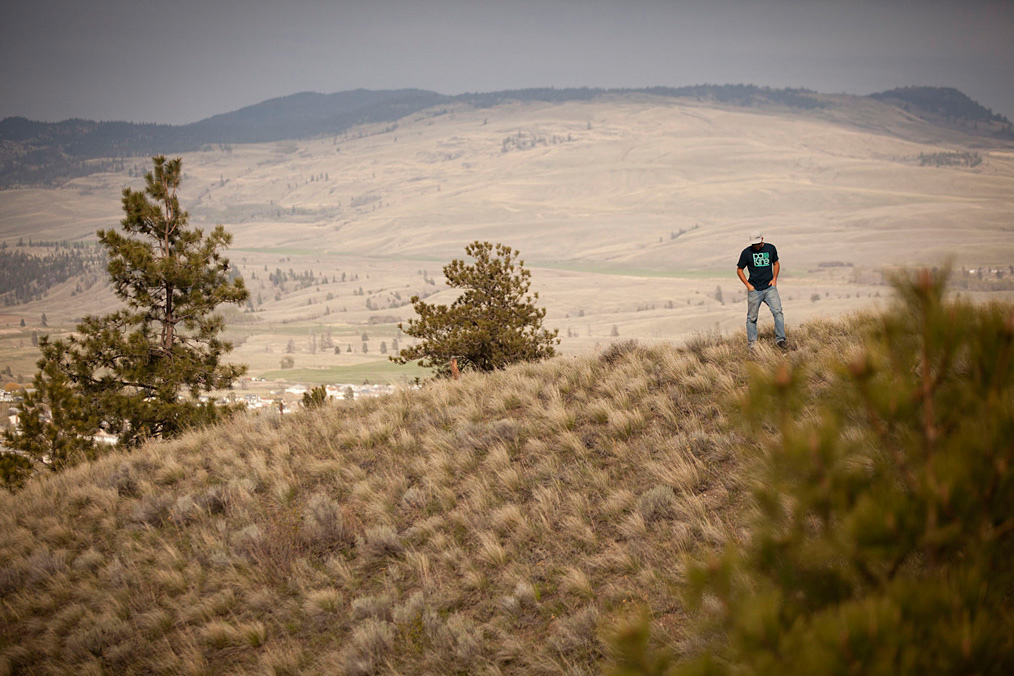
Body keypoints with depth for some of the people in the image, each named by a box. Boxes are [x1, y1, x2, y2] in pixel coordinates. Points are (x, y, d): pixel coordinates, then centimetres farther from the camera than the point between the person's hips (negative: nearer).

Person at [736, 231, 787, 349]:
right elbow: (739, 270, 6)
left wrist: (774, 279, 7)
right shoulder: (746, 252, -2)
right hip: (754, 290, -2)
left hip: (770, 287, 2)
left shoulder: (771, 248, 5)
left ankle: (780, 339, -9)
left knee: (777, 311, -13)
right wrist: (748, 285, -3)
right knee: (752, 317, 2)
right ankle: (751, 343, 13)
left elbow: (776, 263, 21)